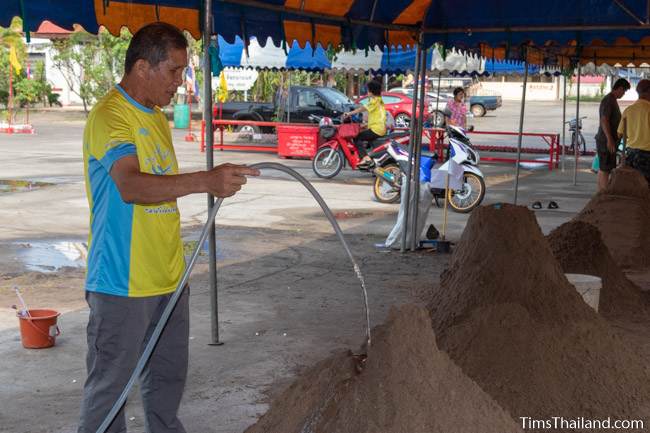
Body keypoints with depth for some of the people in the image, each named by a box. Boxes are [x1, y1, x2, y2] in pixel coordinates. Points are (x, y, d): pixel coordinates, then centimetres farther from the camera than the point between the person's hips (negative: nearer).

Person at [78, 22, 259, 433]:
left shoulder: (157, 117, 14)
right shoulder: (110, 115, -15)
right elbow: (130, 186, -31)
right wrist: (206, 180, -41)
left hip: (169, 276, 9)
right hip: (122, 281, -9)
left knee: (169, 376, 20)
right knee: (110, 384, 1)